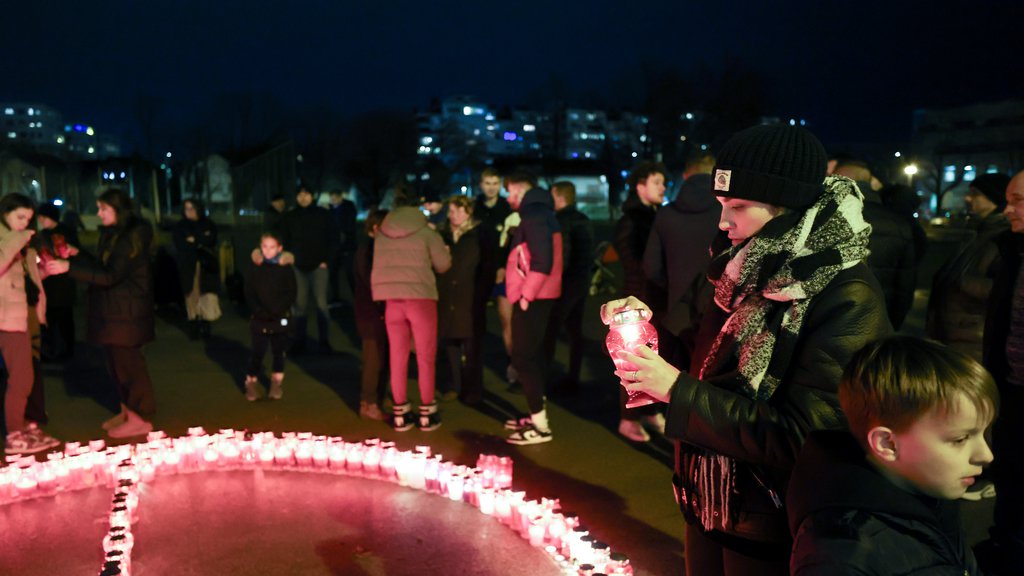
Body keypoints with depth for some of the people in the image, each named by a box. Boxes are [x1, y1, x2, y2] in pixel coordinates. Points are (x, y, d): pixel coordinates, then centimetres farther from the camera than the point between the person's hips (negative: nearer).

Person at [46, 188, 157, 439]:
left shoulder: (133, 237, -17)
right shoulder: (110, 234, 11)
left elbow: (110, 276, -23)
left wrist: (70, 267, -26)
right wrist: (78, 255, 10)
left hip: (127, 311, -9)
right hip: (112, 309, 9)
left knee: (128, 361, -4)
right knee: (118, 361, 13)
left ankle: (139, 419, 5)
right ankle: (127, 410, 24)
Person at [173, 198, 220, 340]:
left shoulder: (208, 224, 13)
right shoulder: (180, 226, 11)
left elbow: (212, 240, -2)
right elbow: (180, 245, -3)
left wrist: (194, 241, -8)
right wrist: (201, 242, -7)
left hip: (206, 266, 0)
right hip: (189, 267, 0)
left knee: (207, 296, -9)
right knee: (192, 296, -8)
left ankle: (205, 326, -4)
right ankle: (194, 327, -7)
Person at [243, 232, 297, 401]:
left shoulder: (286, 268, -3)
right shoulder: (256, 268, 1)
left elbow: (292, 292, -4)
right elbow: (249, 293, 1)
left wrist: (278, 309, -15)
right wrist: (259, 310, -12)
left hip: (281, 318, 0)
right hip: (260, 319, 0)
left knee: (278, 351, 10)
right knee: (257, 352, 0)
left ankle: (277, 384, 22)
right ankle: (251, 383, 13)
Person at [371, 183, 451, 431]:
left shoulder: (381, 235, 7)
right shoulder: (426, 232, -3)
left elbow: (379, 265, 9)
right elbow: (443, 264, 2)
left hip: (392, 299, 3)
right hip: (420, 296, -3)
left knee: (398, 358, 11)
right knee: (425, 358, 7)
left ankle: (400, 413, 16)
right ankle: (427, 413, 11)